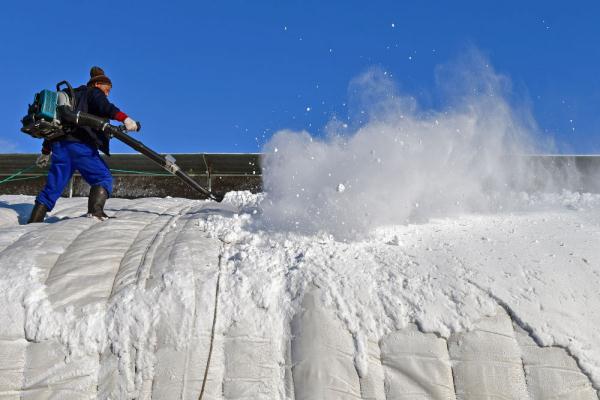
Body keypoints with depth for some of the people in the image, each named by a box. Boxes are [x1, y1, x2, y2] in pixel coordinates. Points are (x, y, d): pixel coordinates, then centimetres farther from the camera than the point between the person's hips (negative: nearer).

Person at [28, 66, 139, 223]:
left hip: (59, 145, 7)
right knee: (104, 178, -5)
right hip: (80, 145, -7)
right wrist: (124, 118, -30)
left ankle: (33, 222, 7)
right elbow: (105, 107, -14)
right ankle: (95, 210, -26)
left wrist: (46, 152, 36)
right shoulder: (93, 92, 11)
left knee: (53, 187, 9)